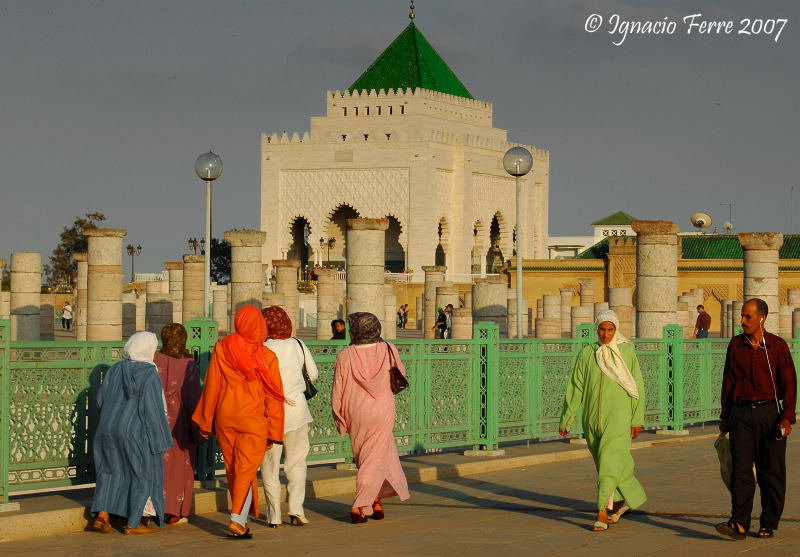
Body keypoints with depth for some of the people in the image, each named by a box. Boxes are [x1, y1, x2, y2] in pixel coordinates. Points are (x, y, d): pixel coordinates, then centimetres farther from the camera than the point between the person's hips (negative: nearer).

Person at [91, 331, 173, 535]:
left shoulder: (115, 370, 3)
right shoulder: (149, 374, -13)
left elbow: (101, 400, 6)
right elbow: (152, 407, -17)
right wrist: (159, 438, -11)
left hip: (109, 429, 5)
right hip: (137, 433, -5)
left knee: (112, 471, 18)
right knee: (142, 474, 8)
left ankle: (102, 514, 3)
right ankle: (133, 524, 8)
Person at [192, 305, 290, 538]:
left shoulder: (222, 348, -3)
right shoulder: (267, 357, -6)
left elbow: (211, 386, 1)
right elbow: (273, 397, -2)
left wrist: (206, 422, 8)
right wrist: (272, 432, 5)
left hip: (225, 418, 2)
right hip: (253, 421, -2)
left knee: (233, 470, 12)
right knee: (246, 469, -1)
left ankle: (240, 520, 20)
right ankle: (237, 518, -15)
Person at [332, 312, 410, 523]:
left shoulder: (345, 356, -8)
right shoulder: (389, 351, -6)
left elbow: (337, 391, -5)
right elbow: (401, 374, 11)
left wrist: (339, 419, 7)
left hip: (355, 414, 1)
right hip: (382, 411, -1)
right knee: (376, 459, 4)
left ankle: (376, 502, 17)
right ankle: (360, 506, -1)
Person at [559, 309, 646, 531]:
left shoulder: (627, 352, -1)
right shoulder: (587, 354, 4)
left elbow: (637, 386, 1)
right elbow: (576, 387, 6)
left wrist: (637, 419, -2)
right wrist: (566, 419, 4)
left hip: (618, 416, -3)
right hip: (593, 417, 4)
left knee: (609, 462, -14)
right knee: (605, 463, 14)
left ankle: (603, 513, -14)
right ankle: (627, 498, 36)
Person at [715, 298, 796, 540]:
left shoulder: (777, 345, 1)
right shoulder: (735, 345, 8)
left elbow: (789, 382, -2)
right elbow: (728, 381, 13)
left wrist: (787, 416, -10)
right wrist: (725, 416, 13)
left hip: (769, 413, -2)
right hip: (741, 415, 2)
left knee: (771, 472, 3)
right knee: (741, 469, -9)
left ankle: (768, 525, 11)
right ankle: (739, 523, -16)